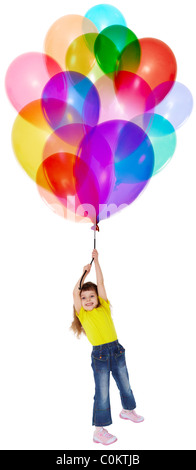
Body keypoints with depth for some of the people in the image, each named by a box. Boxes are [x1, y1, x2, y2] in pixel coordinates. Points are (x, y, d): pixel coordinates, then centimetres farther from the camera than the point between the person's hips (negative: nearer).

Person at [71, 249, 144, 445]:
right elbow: (75, 292, -11)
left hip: (116, 350, 4)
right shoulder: (82, 315, -1)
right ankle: (99, 430, 10)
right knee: (102, 393, -1)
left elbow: (100, 283, 1)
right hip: (99, 355, -3)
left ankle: (127, 410, 45)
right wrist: (84, 273, -2)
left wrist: (96, 260, 3)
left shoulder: (104, 308, 4)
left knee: (125, 385, 20)